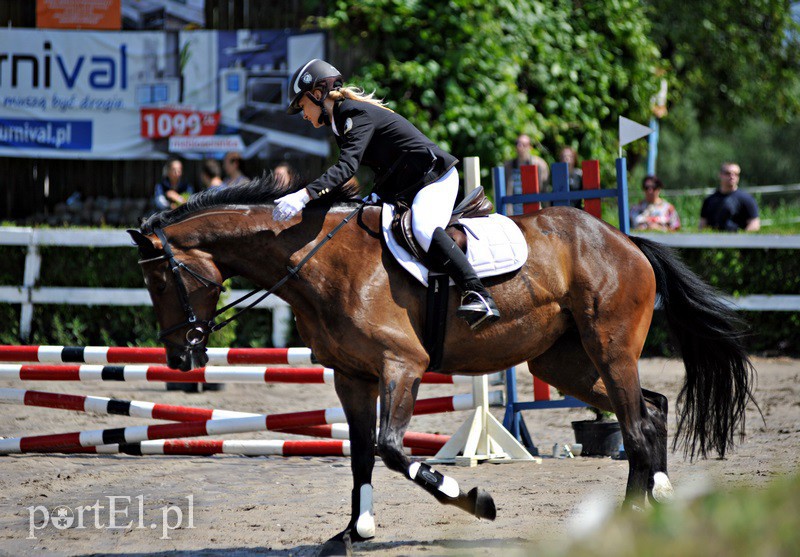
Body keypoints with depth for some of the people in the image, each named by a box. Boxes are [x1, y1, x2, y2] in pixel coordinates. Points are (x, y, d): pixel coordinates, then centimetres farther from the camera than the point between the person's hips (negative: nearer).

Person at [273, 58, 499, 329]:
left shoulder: (356, 114, -18)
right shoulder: (339, 123, 13)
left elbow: (347, 167, -33)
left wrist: (304, 195, -44)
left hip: (436, 176, -11)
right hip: (402, 189, 11)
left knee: (422, 229, -36)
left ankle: (479, 297, -43)